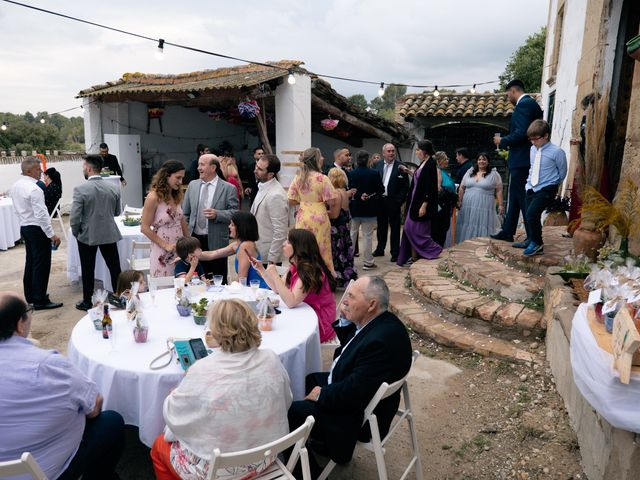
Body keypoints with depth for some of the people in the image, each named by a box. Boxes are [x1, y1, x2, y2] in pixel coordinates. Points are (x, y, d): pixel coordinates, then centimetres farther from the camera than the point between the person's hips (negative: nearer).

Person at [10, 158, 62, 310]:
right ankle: (40, 300, 2)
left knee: (30, 262, 18)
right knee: (41, 264, -3)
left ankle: (30, 296, 28)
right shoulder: (34, 189, -21)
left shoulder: (16, 186, 8)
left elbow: (19, 207, 16)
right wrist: (52, 234, -21)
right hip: (37, 229, -9)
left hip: (24, 227, 9)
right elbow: (41, 214, -23)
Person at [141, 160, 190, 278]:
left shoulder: (176, 195, 5)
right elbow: (145, 228, -11)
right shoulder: (153, 197, -14)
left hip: (180, 249, 6)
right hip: (162, 253, -6)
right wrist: (165, 245, -13)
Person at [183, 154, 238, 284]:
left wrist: (217, 214, -22)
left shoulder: (228, 188, -3)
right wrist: (185, 235, 6)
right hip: (194, 239, 4)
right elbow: (185, 213, 13)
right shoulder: (192, 185, 10)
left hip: (216, 242, -4)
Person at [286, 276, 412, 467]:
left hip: (360, 417, -10)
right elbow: (349, 344, 13)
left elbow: (353, 392, -31)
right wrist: (346, 320, -5)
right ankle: (326, 442, 34)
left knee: (291, 412, -7)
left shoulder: (381, 340, -35)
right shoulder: (380, 322, -4)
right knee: (310, 380, 24)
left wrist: (322, 394, -15)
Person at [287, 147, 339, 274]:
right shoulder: (322, 178, -13)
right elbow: (333, 201, -15)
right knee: (321, 250, 6)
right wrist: (332, 213, 4)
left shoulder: (297, 178, 2)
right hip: (319, 218, -5)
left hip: (302, 217, 5)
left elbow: (291, 201, 5)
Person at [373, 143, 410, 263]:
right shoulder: (378, 165, 6)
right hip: (380, 200, 4)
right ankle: (380, 249, 29)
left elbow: (405, 186, -5)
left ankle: (395, 253, 12)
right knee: (381, 227, 16)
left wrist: (399, 200, -11)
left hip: (393, 202, -4)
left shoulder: (400, 167, -5)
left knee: (395, 228, 4)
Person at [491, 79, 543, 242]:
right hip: (526, 159, 10)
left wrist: (503, 141, -8)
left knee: (523, 199, -5)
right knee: (515, 197, 15)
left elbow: (521, 133, -23)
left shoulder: (523, 104, -13)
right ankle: (507, 232, 24)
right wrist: (506, 142, 15)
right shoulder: (531, 103, 18)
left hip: (521, 160, -10)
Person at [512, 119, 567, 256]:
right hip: (532, 188, 7)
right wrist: (530, 181, 16)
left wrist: (552, 186, 7)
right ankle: (530, 240, 34)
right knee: (528, 216, 13)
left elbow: (562, 172, -2)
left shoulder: (557, 152, -14)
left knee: (531, 214, -18)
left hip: (546, 190, -7)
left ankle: (537, 244, -1)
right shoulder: (533, 149, 5)